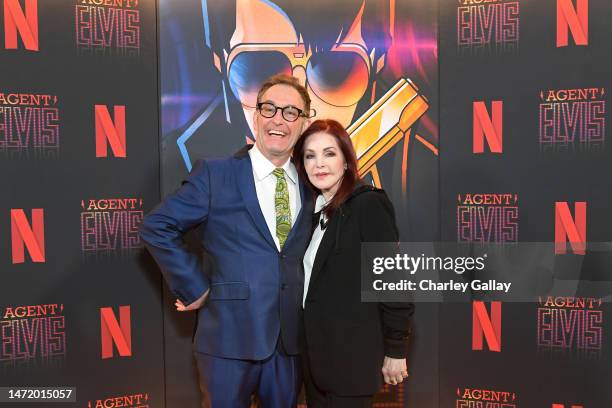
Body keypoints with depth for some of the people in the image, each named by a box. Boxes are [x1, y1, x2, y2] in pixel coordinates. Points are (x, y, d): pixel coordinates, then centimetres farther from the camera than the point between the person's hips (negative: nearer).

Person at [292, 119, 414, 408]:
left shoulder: (367, 204, -14)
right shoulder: (318, 210, 9)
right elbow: (313, 282, 8)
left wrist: (396, 350, -12)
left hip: (352, 355, -7)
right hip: (316, 352, 7)